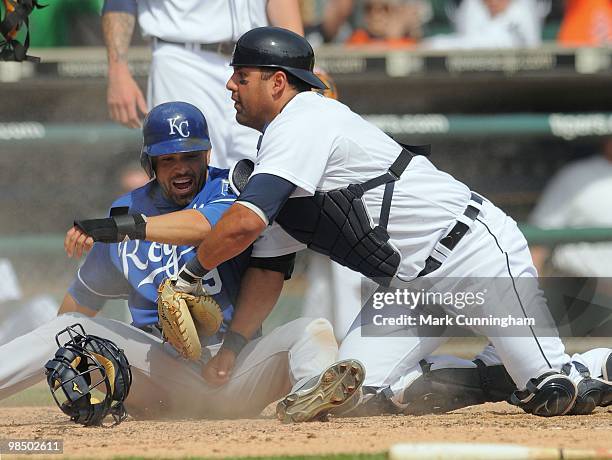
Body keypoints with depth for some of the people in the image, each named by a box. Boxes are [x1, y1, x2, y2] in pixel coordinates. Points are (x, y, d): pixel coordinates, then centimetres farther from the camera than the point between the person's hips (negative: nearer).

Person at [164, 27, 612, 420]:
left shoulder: (302, 124, -17)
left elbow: (243, 224, -29)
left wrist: (189, 274, -13)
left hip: (474, 247, -10)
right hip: (411, 283, 10)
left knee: (553, 396, -12)